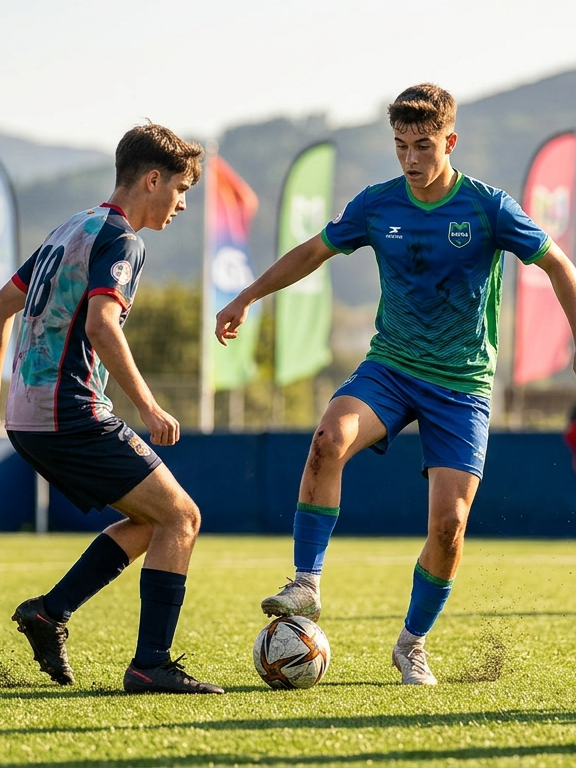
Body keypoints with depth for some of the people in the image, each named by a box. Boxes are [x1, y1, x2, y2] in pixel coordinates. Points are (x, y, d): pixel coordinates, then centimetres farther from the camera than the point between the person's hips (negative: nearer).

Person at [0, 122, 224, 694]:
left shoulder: (69, 230, 19)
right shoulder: (120, 239, -10)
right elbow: (101, 326, -25)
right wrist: (147, 407, -22)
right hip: (71, 415, -9)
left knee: (152, 519, 16)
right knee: (181, 517, -5)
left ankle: (50, 611, 9)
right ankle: (151, 664, -10)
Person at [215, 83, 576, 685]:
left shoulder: (487, 207, -9)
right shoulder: (377, 205, 0)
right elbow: (313, 252, 16)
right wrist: (246, 299, 19)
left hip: (462, 384, -2)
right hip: (390, 366, 2)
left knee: (448, 522, -12)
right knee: (330, 438, -30)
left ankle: (412, 642, 12)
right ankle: (307, 585, -24)